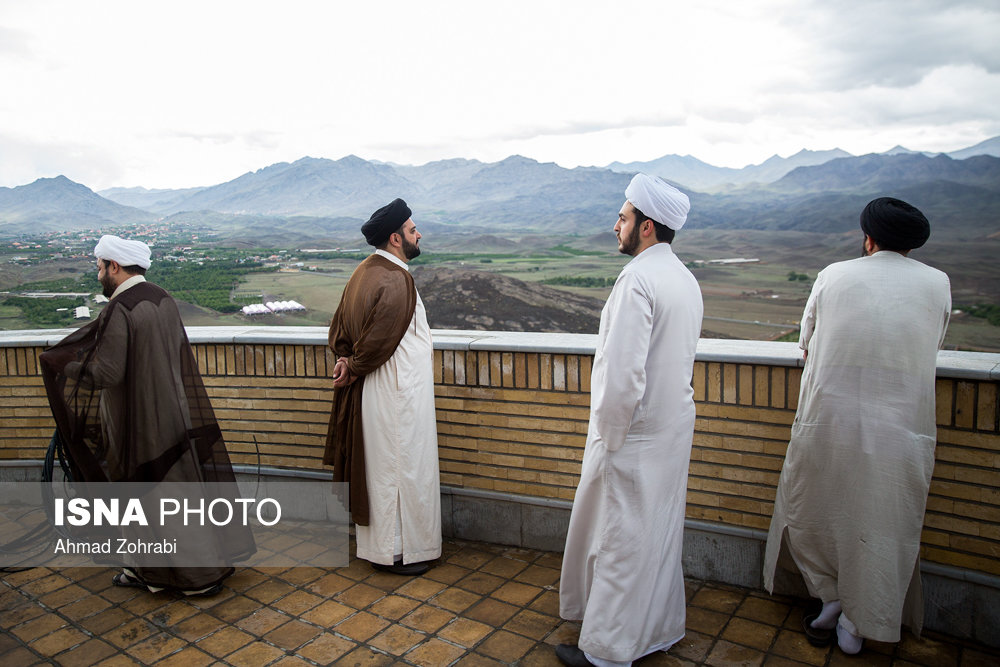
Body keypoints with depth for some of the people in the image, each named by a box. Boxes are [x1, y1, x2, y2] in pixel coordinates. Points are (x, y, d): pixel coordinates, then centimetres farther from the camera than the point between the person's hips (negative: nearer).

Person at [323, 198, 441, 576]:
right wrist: (354, 369, -6)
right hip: (397, 392, -10)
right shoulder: (395, 281, -22)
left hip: (373, 388, 10)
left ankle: (376, 539, 32)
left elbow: (340, 324, 12)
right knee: (400, 466, 2)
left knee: (378, 464, 18)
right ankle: (396, 550, 16)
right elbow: (378, 339, -21)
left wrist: (345, 358, 0)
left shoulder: (364, 271, 9)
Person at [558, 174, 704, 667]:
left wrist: (609, 440, -15)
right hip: (676, 425, 9)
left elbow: (623, 374, -27)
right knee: (660, 531, 20)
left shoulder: (637, 279, -21)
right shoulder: (684, 278, 8)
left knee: (622, 538, 4)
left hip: (636, 433, -9)